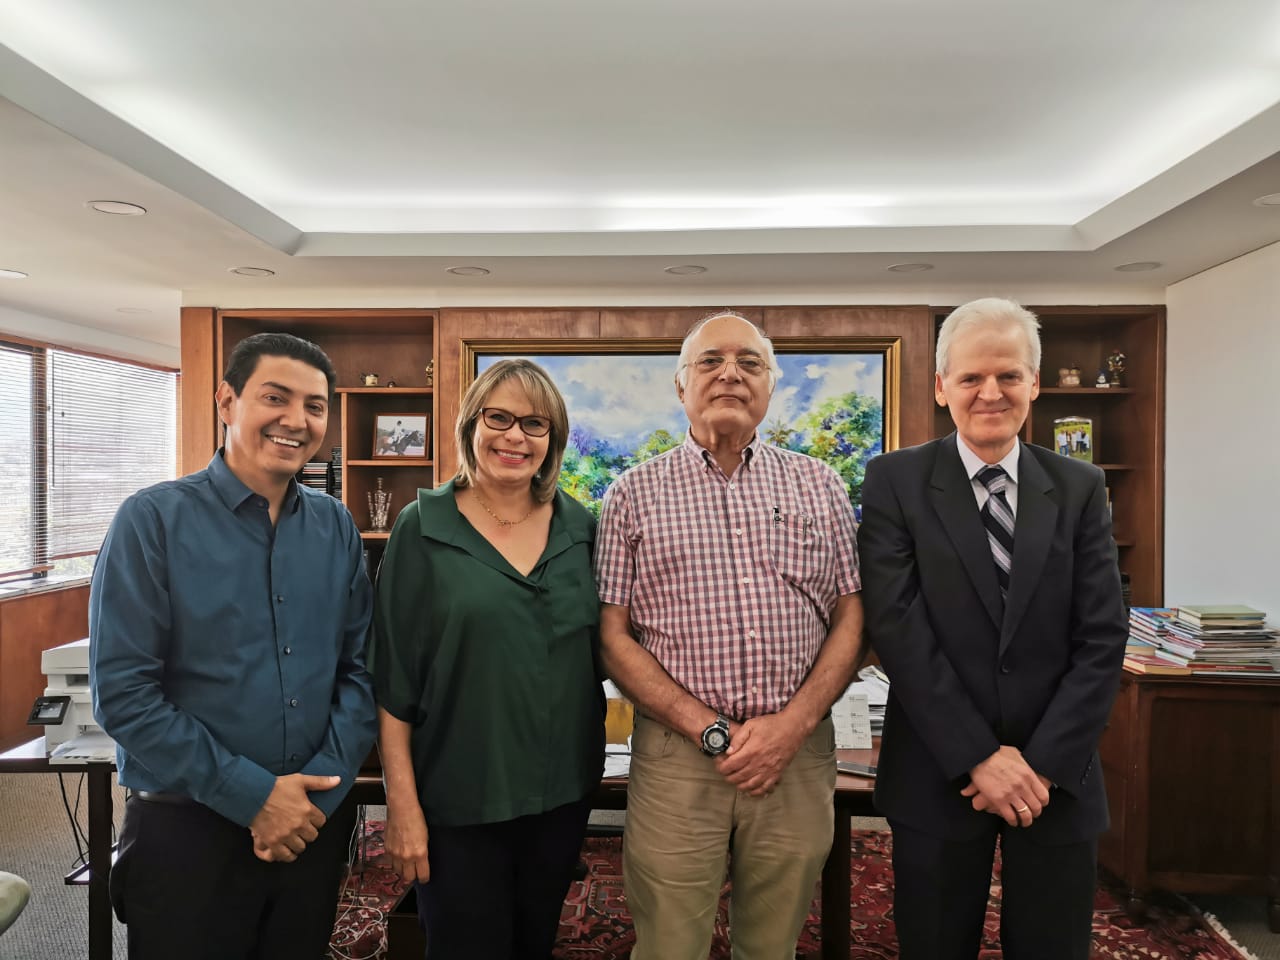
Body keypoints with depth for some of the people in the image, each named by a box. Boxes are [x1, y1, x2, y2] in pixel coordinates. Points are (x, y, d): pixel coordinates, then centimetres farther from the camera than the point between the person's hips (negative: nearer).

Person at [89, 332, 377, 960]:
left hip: (315, 822, 4)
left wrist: (320, 787, -10)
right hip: (187, 829, -3)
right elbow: (121, 692, -15)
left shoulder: (336, 526, 1)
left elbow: (359, 668, 1)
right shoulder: (154, 519, -10)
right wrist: (253, 794, -16)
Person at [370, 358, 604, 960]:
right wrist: (402, 803, -9)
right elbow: (393, 678, -8)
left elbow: (601, 647, 8)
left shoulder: (580, 527, 0)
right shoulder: (423, 528, -9)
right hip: (458, 801, -3)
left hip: (564, 792, 4)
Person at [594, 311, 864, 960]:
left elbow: (851, 617, 4)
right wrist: (709, 729, -11)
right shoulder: (635, 492, 0)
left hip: (799, 755, 2)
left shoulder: (819, 485, 6)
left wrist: (792, 724, -8)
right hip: (676, 759, -1)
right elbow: (613, 638, -3)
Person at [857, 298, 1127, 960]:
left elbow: (1101, 639, -2)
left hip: (1058, 779, 2)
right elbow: (896, 626, -13)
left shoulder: (1079, 488, 2)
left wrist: (1044, 763, -10)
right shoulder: (895, 481, -6)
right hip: (938, 779, -2)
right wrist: (979, 757, -14)